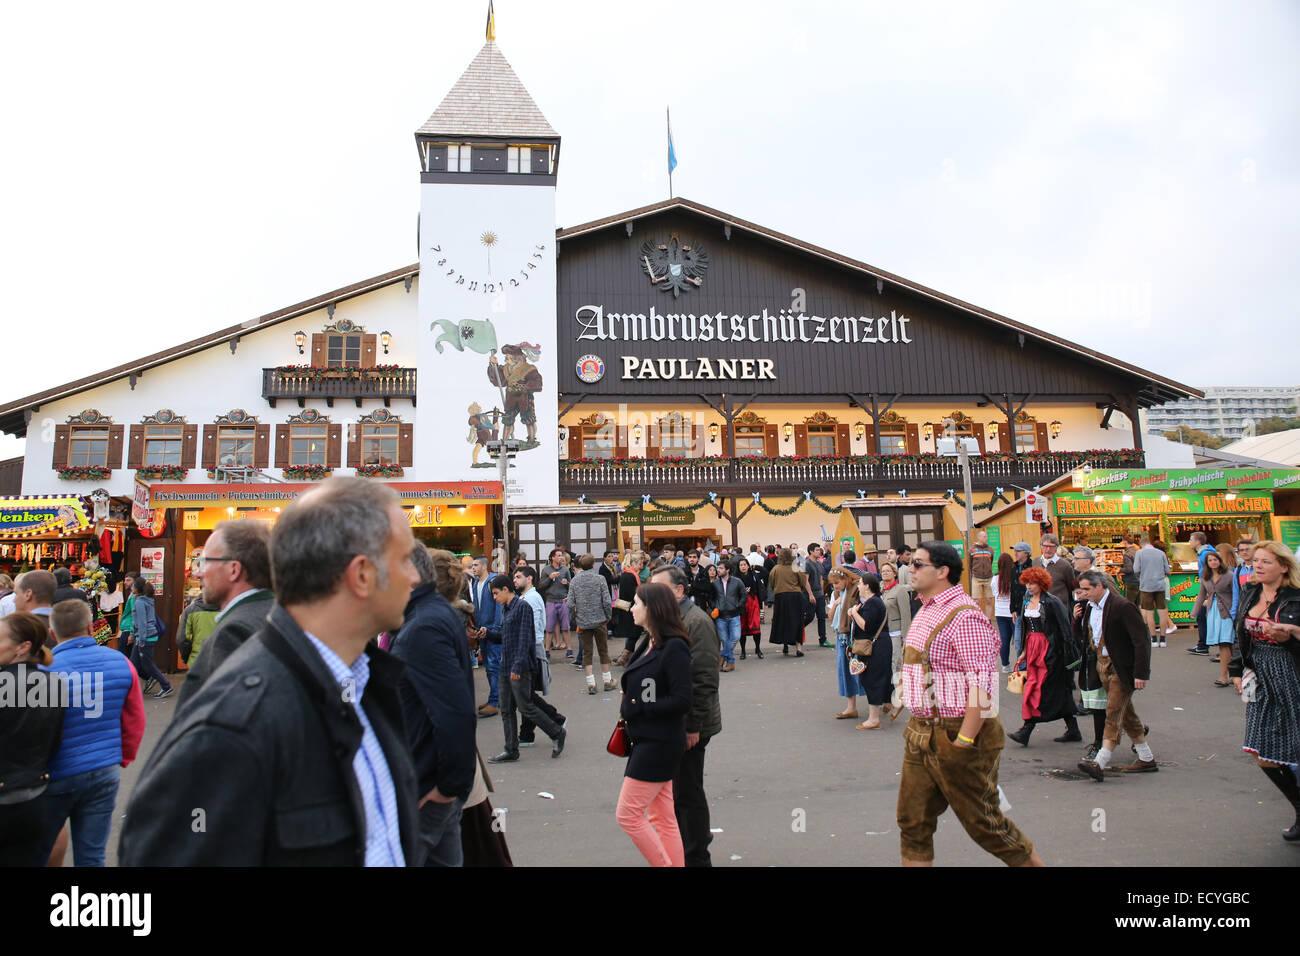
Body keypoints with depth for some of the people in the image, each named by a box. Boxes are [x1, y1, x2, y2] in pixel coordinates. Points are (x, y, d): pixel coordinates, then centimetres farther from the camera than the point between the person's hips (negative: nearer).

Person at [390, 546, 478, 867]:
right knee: (445, 859, 19)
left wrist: (450, 784, -20)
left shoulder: (423, 629, -22)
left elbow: (455, 713, -29)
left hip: (425, 790, -10)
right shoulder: (440, 613, 9)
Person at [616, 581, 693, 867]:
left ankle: (666, 864, 9)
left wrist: (636, 707, -18)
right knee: (662, 818, 15)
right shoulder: (650, 645, 10)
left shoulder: (674, 648, -18)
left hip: (659, 744, -9)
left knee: (627, 814, -2)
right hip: (648, 740, 9)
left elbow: (682, 701, -22)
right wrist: (628, 708, -6)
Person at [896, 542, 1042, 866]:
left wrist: (963, 742, -23)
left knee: (983, 822, 7)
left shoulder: (965, 617, -18)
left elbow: (982, 685, -23)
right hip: (921, 735, 9)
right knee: (912, 822, 10)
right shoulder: (926, 611, 12)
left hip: (958, 733, -9)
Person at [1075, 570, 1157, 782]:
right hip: (1102, 666, 8)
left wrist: (1141, 673, -20)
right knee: (1126, 713, 18)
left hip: (1121, 668, -8)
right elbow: (1084, 636, 17)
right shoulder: (1090, 607, 7)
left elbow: (1142, 640, -18)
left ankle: (1100, 763, -15)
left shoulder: (1122, 607, -18)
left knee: (1113, 713, -11)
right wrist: (1078, 618, -3)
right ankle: (1147, 759, 33)